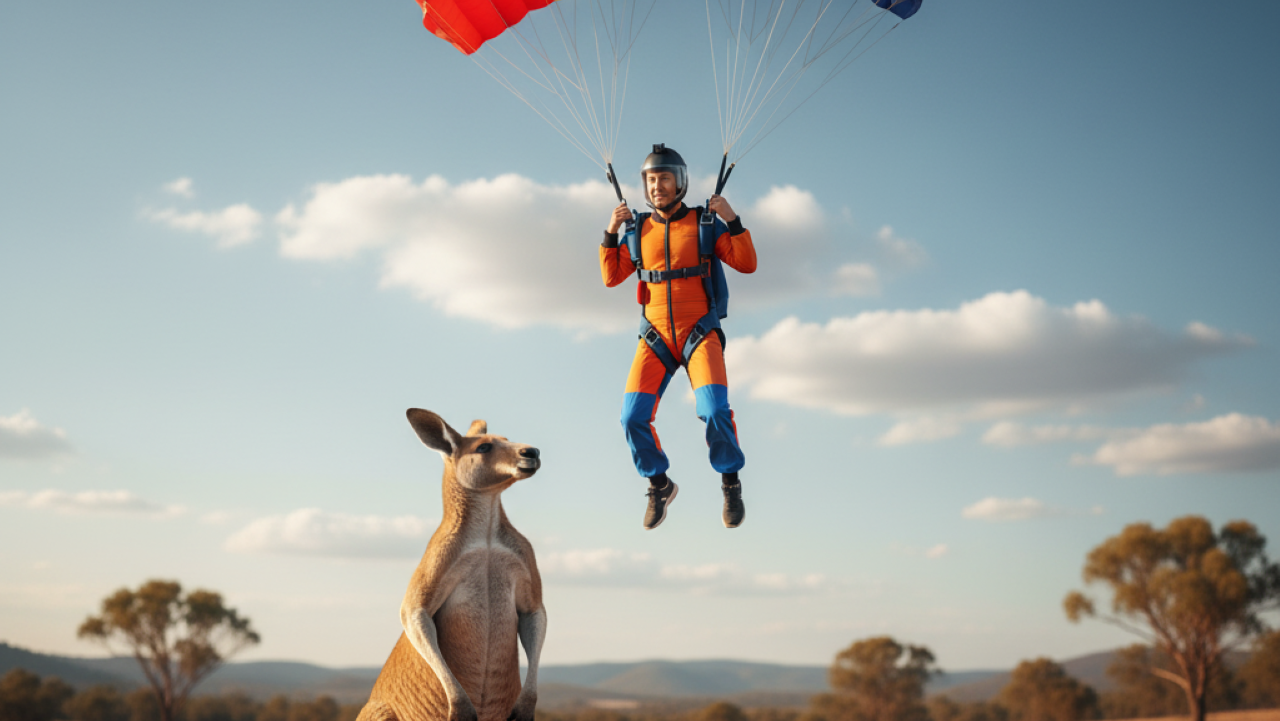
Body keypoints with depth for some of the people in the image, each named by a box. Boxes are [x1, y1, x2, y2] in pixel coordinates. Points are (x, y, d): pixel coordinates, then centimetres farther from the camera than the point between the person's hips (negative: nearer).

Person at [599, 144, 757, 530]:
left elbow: (746, 264, -1)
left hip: (699, 334, -3)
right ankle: (659, 485, 16)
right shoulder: (638, 231, 9)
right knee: (633, 418, -9)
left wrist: (732, 220, -13)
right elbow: (611, 278, 13)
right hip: (655, 338, 3)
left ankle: (730, 483, 3)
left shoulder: (705, 223, 2)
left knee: (715, 411, -22)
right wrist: (610, 234, 2)